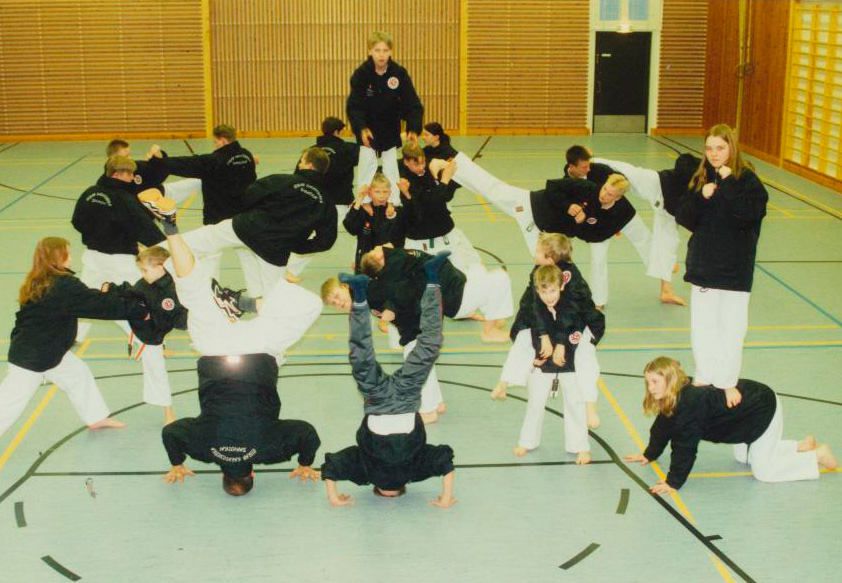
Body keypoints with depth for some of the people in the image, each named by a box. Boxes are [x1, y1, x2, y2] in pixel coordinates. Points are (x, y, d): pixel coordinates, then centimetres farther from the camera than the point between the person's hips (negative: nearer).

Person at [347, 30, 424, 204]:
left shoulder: (399, 73, -17)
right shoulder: (361, 74, -20)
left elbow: (412, 103, -17)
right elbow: (353, 106, -23)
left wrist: (413, 129, -30)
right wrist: (361, 128, -39)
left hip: (391, 129, 1)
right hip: (367, 129, -1)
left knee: (391, 169, 12)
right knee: (366, 169, 3)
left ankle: (393, 204, 23)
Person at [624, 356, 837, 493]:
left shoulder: (689, 402, -35)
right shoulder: (673, 398, -7)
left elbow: (685, 445, -35)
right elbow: (662, 428, 8)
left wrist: (674, 482, -31)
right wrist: (649, 455, 15)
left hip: (764, 409, -10)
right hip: (747, 411, 10)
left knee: (763, 471, -2)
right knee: (742, 457, 27)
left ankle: (817, 456, 13)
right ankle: (802, 447, 33)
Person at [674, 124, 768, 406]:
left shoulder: (747, 180, -8)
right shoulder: (701, 178, 6)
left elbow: (747, 216, -22)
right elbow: (684, 217, 1)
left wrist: (729, 185, -24)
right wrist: (701, 197, -16)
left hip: (735, 268, -5)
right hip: (703, 264, 5)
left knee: (731, 328, -1)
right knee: (701, 326, 11)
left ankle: (727, 382, 13)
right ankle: (704, 377, 26)